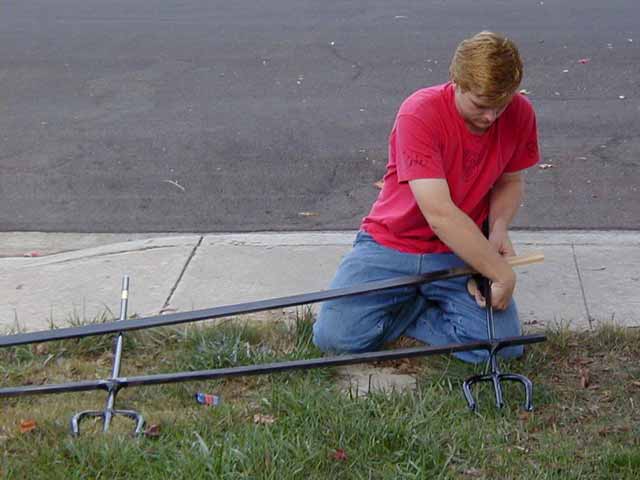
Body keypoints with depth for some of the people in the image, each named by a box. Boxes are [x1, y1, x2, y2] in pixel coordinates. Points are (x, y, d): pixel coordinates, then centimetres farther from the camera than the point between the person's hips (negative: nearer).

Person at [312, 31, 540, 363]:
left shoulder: (520, 114, -8)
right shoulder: (419, 114, -24)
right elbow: (439, 214, -30)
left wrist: (499, 227, -10)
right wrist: (502, 273, -27)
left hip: (462, 253, 3)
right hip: (391, 245, -3)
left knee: (503, 347, -20)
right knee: (335, 336, -21)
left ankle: (409, 308, 5)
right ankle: (430, 305, 7)